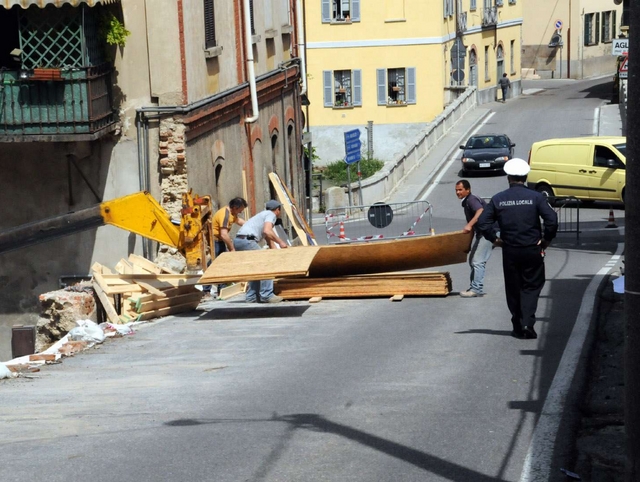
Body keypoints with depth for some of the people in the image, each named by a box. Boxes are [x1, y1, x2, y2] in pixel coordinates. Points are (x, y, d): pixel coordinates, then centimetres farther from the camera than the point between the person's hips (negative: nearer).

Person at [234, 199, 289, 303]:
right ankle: (267, 295, -9)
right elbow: (267, 231, -16)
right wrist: (280, 242, -5)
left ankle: (252, 297, 16)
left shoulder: (264, 215, 32)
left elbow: (269, 240, 32)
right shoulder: (271, 215, 3)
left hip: (238, 240, 10)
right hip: (247, 240, -10)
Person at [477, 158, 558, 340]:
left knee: (513, 289, 12)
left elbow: (483, 222, -4)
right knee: (532, 287, 7)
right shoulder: (536, 197, -6)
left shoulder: (498, 199, 0)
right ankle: (527, 323, -10)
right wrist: (546, 239, -2)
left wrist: (494, 239, 7)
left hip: (509, 251, 1)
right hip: (532, 250, -1)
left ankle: (518, 327, 16)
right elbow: (552, 219, -15)